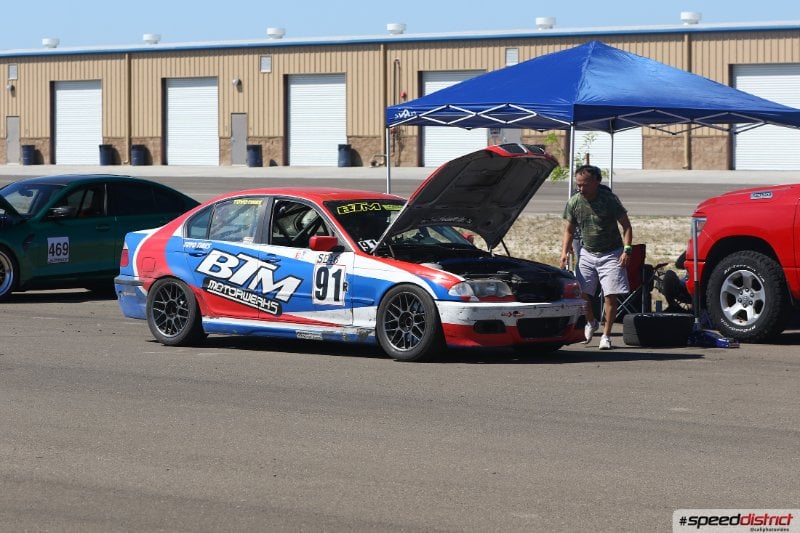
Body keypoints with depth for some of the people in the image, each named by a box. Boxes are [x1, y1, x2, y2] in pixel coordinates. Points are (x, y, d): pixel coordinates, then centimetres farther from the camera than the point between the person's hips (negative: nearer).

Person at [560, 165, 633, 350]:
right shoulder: (574, 203, -2)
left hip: (611, 254, -3)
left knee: (610, 296, -8)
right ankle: (591, 323, 27)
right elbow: (569, 231, 10)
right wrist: (564, 251, -5)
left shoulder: (609, 200, -12)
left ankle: (606, 335, 3)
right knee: (581, 293, -2)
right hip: (587, 253, 3)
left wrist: (626, 250, -16)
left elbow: (626, 226, -5)